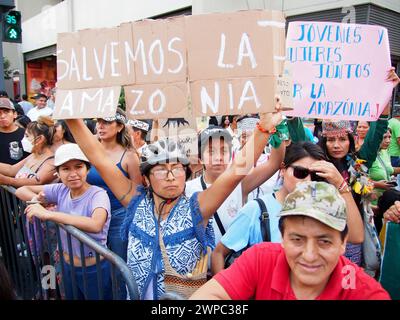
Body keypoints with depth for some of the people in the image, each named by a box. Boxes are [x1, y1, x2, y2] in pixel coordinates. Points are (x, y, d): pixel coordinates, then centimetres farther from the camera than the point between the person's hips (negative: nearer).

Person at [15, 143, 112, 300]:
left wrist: (47, 213, -40)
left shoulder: (98, 194, -22)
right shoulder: (61, 190, -4)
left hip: (94, 269, -5)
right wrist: (36, 200, -16)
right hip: (68, 266, 6)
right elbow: (21, 190, 6)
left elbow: (95, 225, -43)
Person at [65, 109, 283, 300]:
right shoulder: (137, 203, -10)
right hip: (138, 295, 2)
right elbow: (99, 159, -13)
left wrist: (263, 129, -37)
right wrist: (72, 119, -18)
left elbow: (238, 169, -26)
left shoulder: (195, 208, -16)